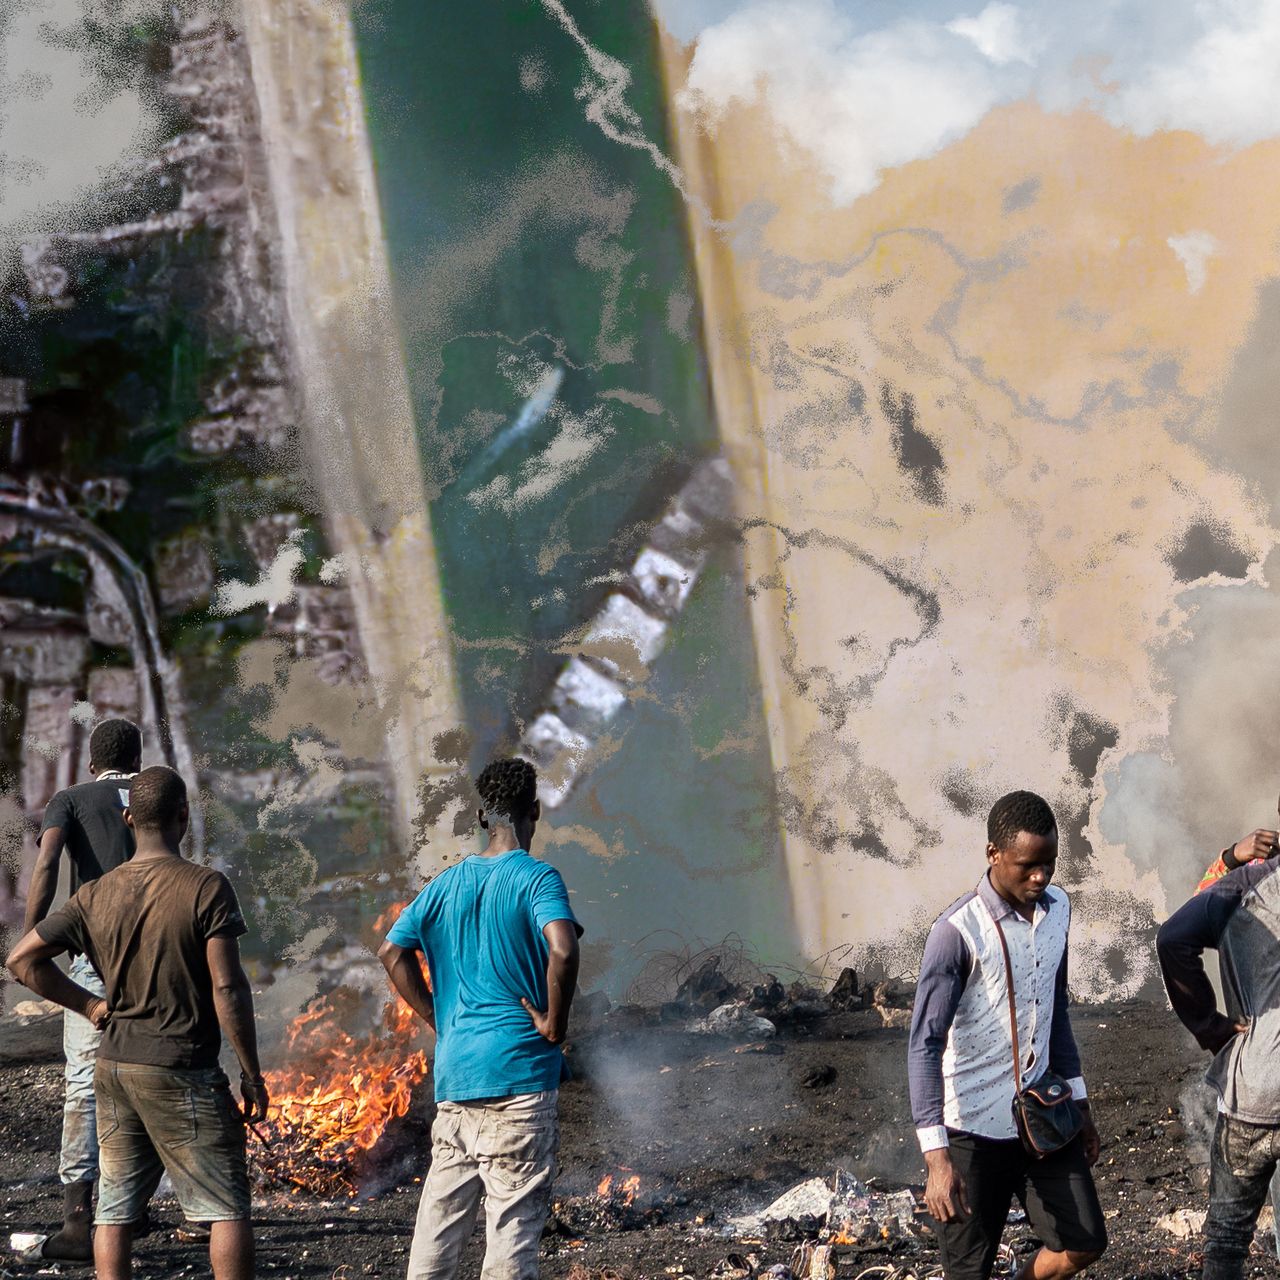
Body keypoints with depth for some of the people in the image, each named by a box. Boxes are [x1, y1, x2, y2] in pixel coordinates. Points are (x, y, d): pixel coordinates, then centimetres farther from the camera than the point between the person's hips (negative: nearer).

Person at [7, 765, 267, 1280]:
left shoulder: (96, 895, 4)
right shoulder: (206, 888, -11)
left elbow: (22, 958, 5)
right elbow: (227, 989, -15)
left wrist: (90, 1005, 11)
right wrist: (251, 1074, -7)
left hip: (113, 1067, 5)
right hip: (183, 1073, -5)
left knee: (115, 1210, 10)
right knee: (227, 1208, 1)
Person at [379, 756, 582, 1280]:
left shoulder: (447, 883, 10)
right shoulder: (536, 878, -8)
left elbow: (393, 950, 8)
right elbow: (562, 950, -24)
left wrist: (436, 1018, 12)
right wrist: (554, 1021, -12)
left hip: (454, 1070, 6)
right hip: (519, 1070, -5)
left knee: (441, 1211, 11)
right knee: (514, 1217, -2)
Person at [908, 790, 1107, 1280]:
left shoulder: (1057, 909, 2)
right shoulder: (958, 931, -20)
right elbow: (925, 1046, -20)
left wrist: (1078, 1102, 18)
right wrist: (936, 1157, -26)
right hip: (973, 1128, -6)